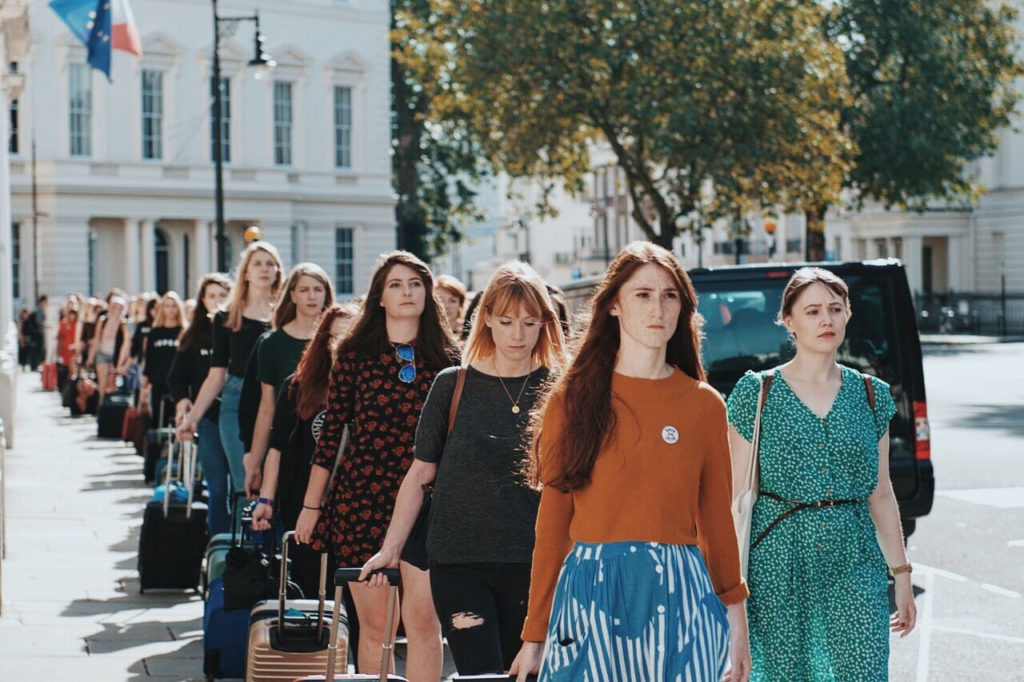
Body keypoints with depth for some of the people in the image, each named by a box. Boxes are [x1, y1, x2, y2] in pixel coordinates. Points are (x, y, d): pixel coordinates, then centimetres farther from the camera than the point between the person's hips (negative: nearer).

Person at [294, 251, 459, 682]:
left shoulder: (446, 359, 6)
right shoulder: (356, 355, 4)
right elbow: (331, 434, 6)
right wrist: (311, 505, 7)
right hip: (362, 498, 0)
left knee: (421, 616, -11)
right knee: (373, 624, 4)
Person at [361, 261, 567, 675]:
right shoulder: (453, 385, 4)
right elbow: (420, 473, 9)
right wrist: (390, 549, 7)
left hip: (532, 563, 1)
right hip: (459, 561, -1)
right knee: (481, 673, -10)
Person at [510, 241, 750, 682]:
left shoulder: (704, 405, 7)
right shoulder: (572, 400, 3)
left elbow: (716, 517, 11)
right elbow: (552, 523, 3)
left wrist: (736, 618, 8)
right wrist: (535, 634, 2)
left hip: (680, 596, 1)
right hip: (591, 594, -1)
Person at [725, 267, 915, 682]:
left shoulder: (871, 395, 8)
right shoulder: (757, 392, -1)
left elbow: (881, 494, 13)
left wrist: (901, 574, 11)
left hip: (854, 566, 2)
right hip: (776, 567, -2)